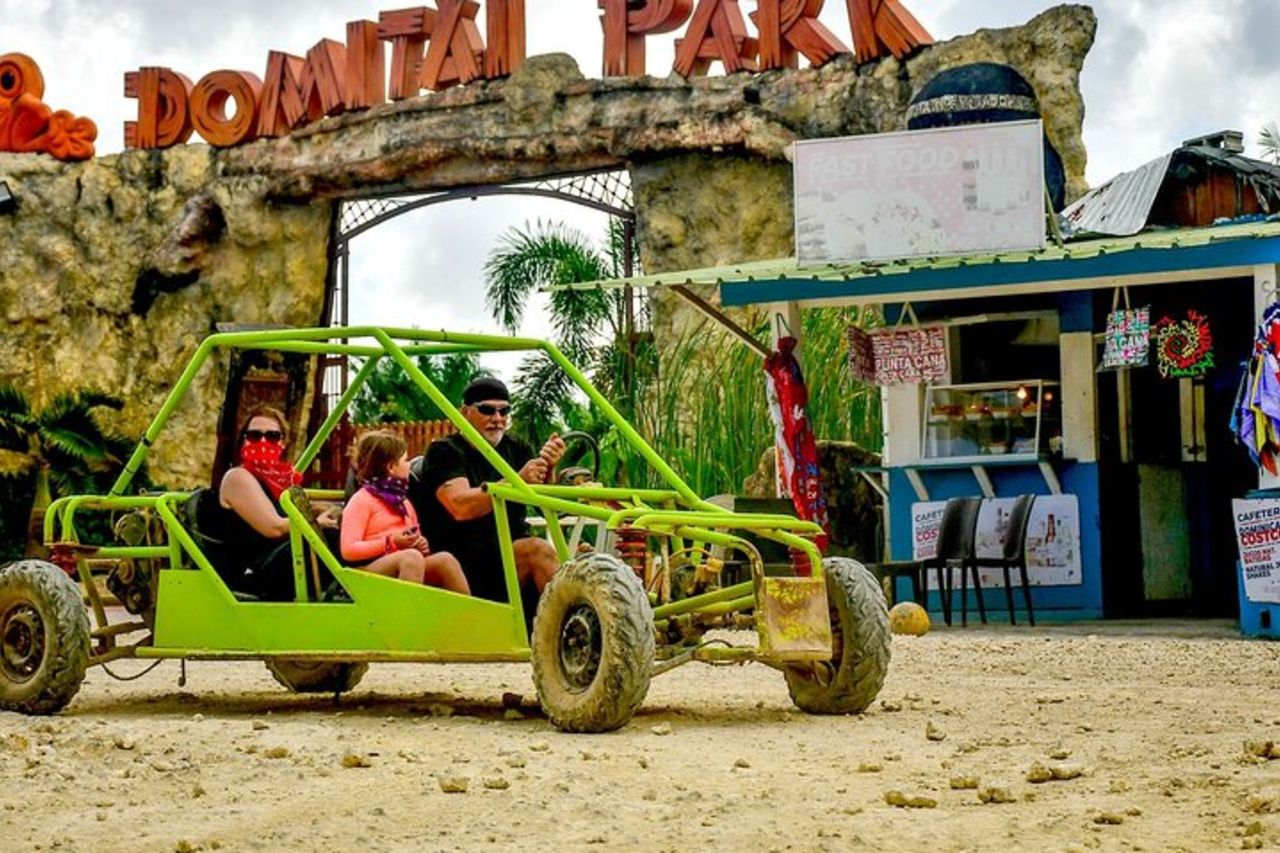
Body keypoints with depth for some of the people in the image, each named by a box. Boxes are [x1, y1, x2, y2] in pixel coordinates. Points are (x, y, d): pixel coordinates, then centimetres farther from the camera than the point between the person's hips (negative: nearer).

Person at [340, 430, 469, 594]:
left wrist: (420, 544, 8)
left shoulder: (402, 501, 24)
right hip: (369, 570, -7)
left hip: (405, 570, 7)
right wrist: (391, 543, -14)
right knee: (411, 557, -36)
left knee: (444, 559, -22)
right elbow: (348, 551, -10)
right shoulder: (362, 500, 0)